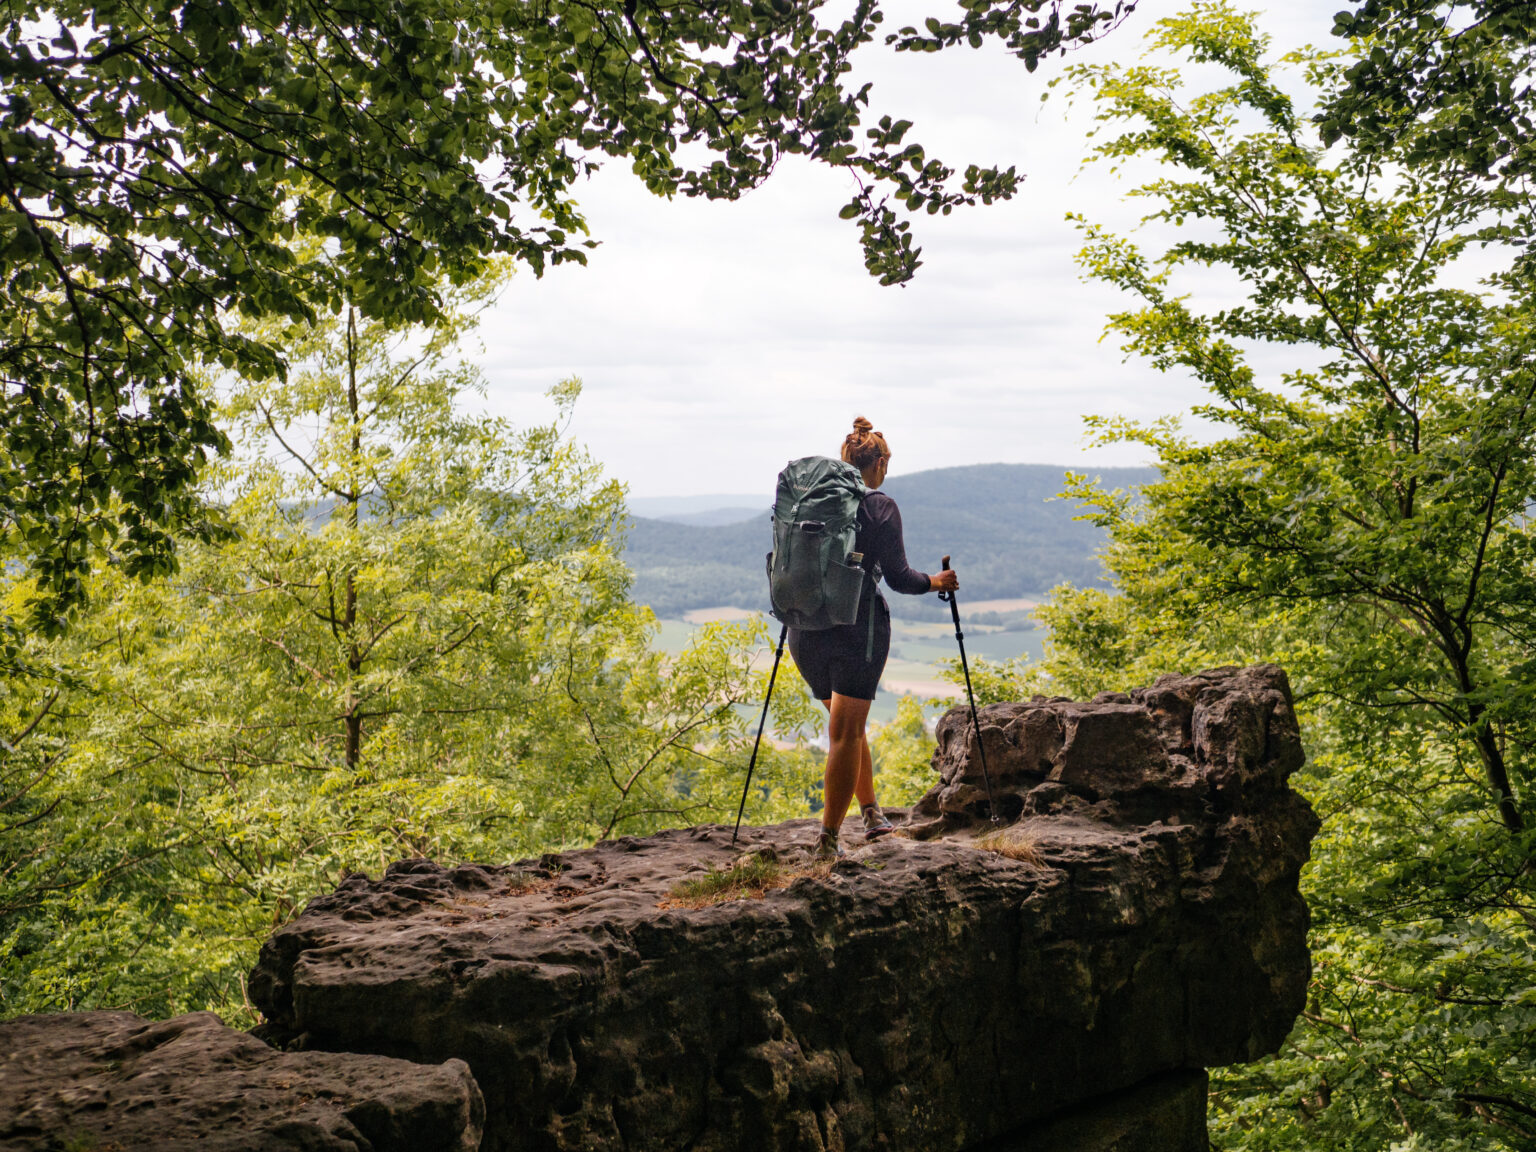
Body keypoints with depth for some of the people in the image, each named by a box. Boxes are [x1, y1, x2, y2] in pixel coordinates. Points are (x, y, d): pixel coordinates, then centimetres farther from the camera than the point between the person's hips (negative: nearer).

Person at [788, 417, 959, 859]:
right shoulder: (879, 506, -7)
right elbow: (898, 576, -8)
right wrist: (935, 582, 11)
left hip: (805, 628, 5)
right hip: (856, 627, -5)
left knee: (849, 724, 22)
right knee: (846, 731, 0)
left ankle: (872, 815, 31)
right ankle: (828, 839, -5)